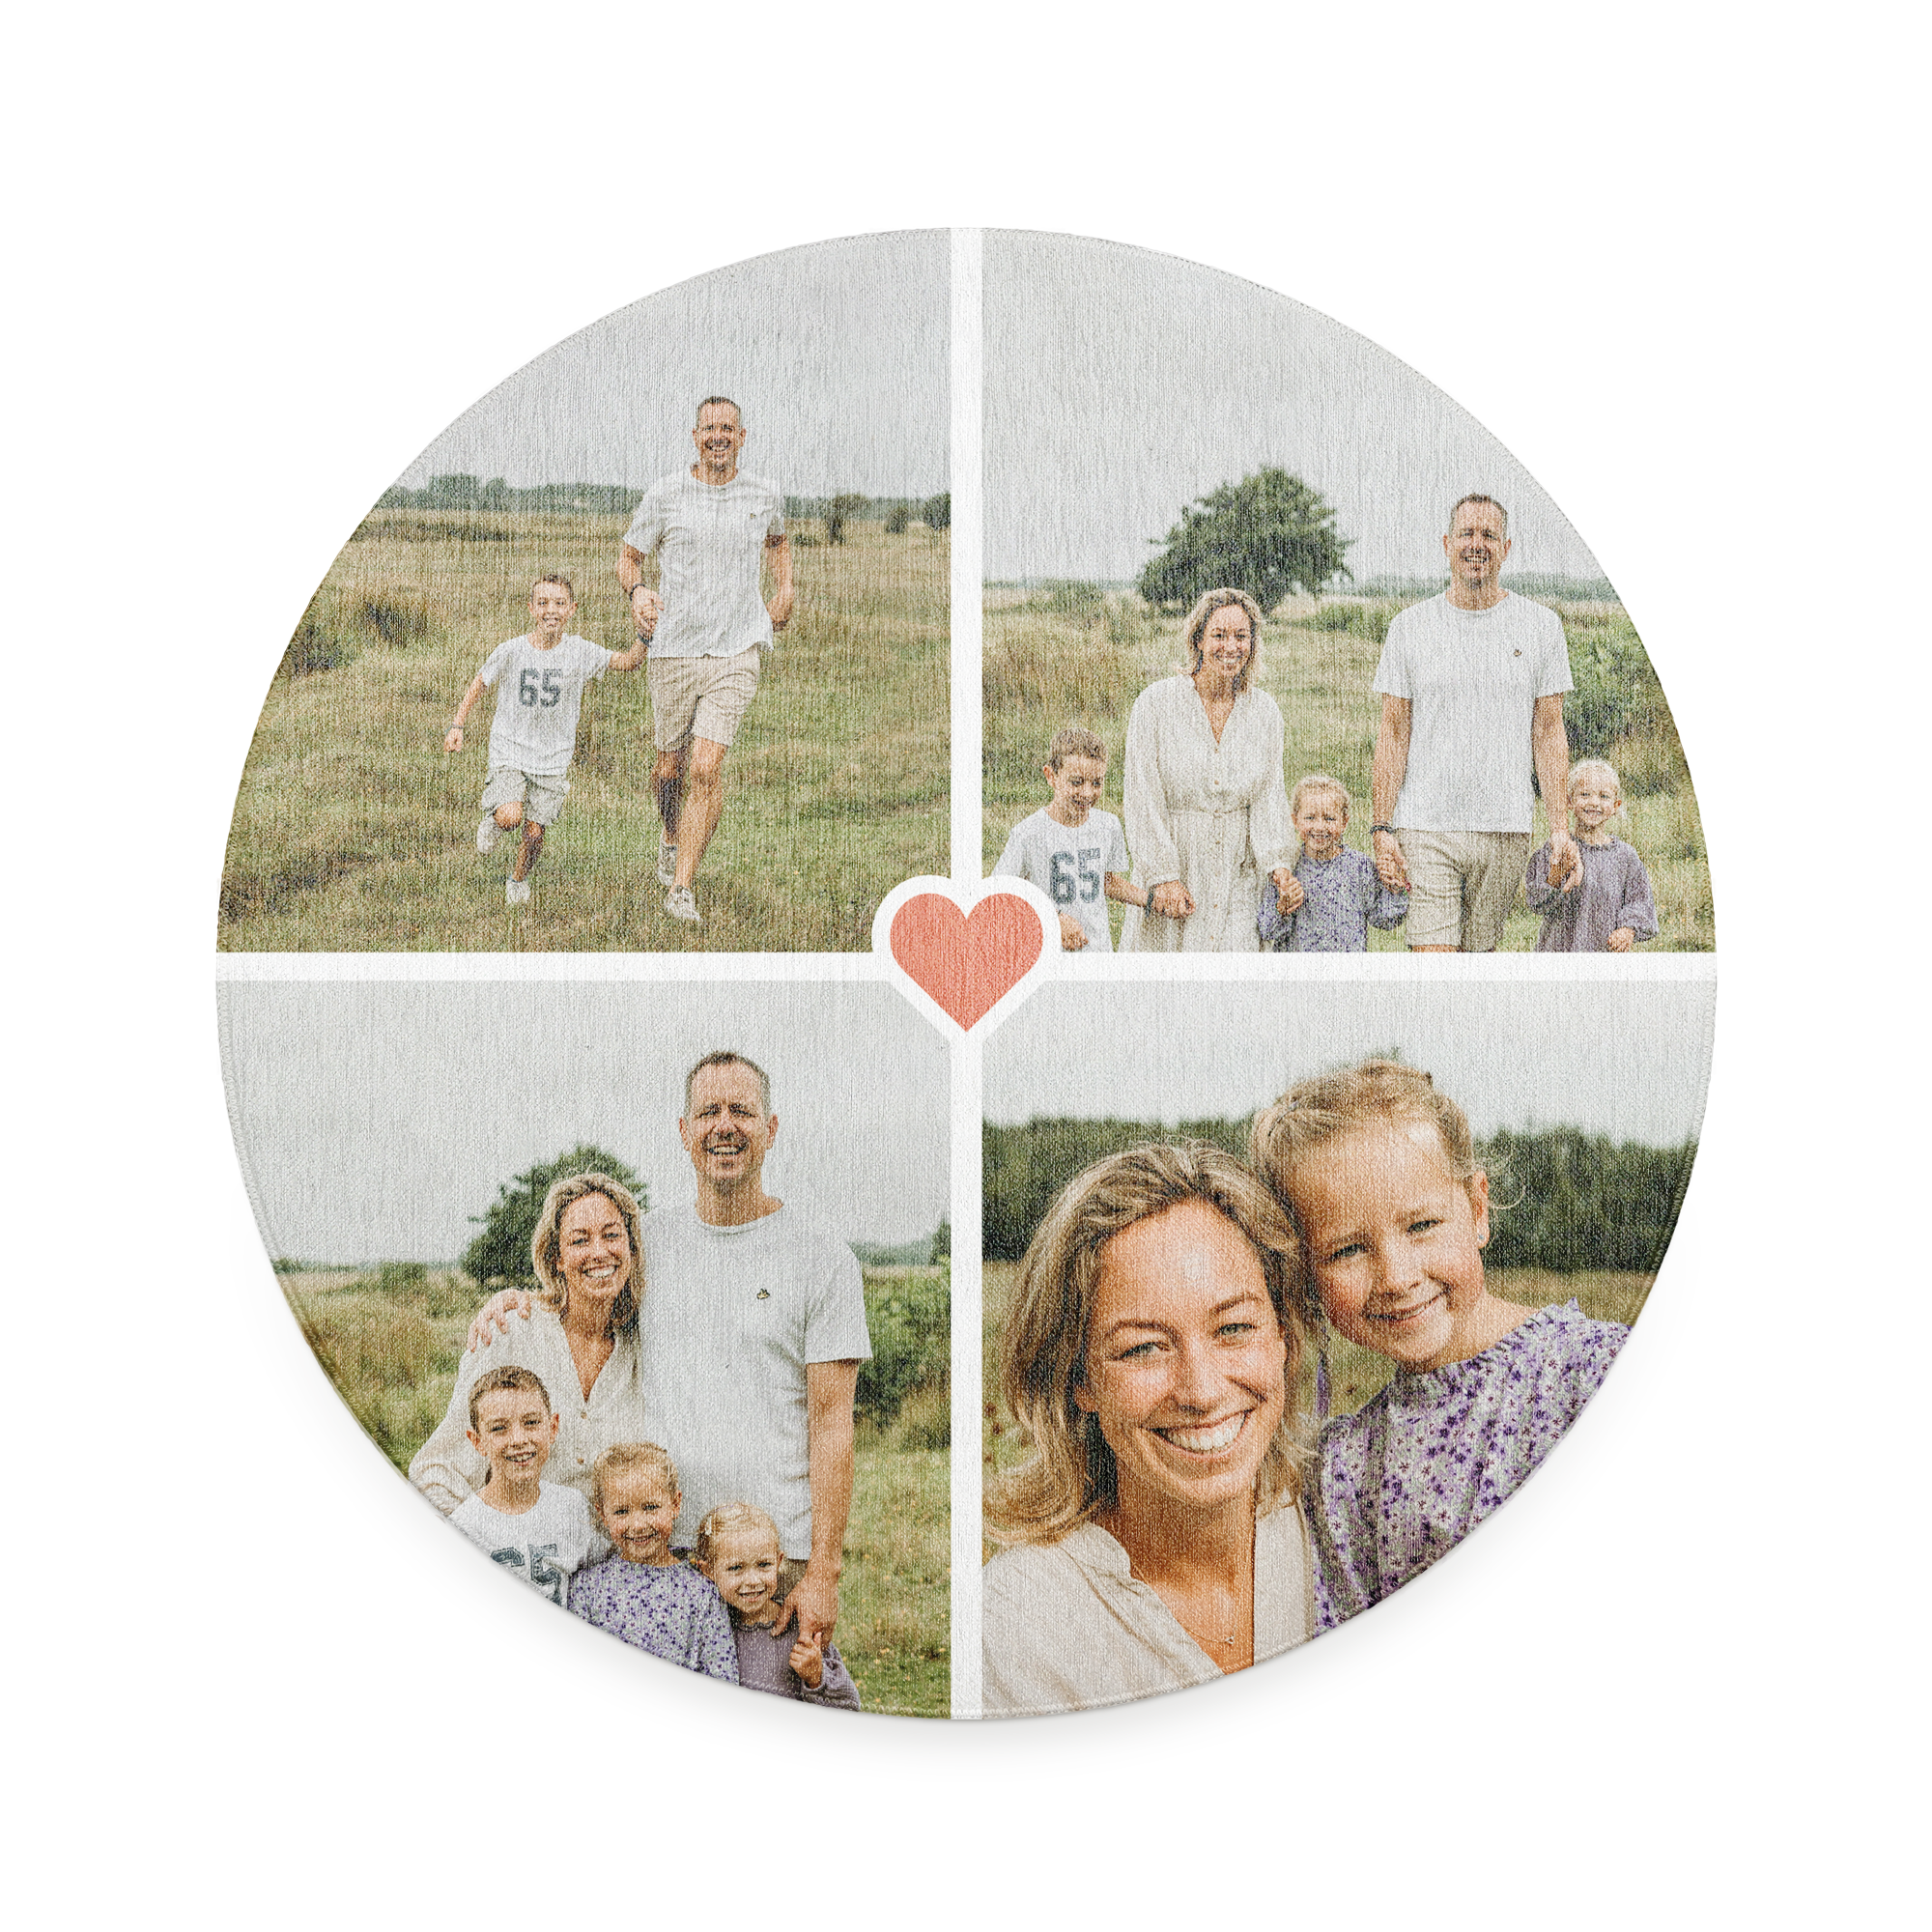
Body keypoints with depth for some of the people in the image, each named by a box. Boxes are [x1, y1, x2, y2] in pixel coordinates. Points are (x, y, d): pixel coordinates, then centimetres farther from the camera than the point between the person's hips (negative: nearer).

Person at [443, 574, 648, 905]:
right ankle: (494, 821, 15)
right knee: (510, 817, -22)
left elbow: (628, 661, -6)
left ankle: (518, 880, 33)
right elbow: (480, 682, 4)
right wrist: (457, 726, 0)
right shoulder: (511, 651, -10)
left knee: (535, 832, 3)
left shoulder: (579, 651, -7)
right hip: (510, 751, -1)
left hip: (554, 757, 1)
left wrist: (643, 638, -26)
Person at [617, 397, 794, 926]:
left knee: (706, 769, -13)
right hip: (673, 649, 1)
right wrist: (637, 591, -13)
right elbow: (629, 555, 8)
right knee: (670, 768, 11)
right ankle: (672, 838, 44)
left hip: (735, 651, -1)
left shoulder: (765, 495, 5)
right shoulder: (664, 495, 0)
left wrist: (785, 589, 14)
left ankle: (681, 887, -8)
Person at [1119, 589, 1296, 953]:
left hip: (1237, 879, 2)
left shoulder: (1264, 712, 5)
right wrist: (1163, 876, -14)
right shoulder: (1156, 703, -6)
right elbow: (1144, 799, -8)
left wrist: (1277, 863, -14)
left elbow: (1268, 795, 2)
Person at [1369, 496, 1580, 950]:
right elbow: (1393, 734, 5)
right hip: (1426, 828, -1)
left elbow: (1548, 732, 7)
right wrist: (1382, 829, -3)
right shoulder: (1409, 627, 5)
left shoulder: (1541, 625, 7)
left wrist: (1560, 826, -1)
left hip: (1506, 828, 1)